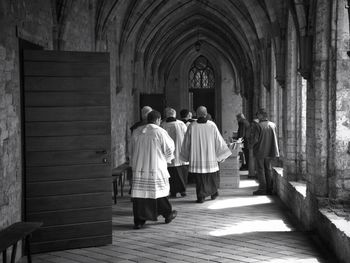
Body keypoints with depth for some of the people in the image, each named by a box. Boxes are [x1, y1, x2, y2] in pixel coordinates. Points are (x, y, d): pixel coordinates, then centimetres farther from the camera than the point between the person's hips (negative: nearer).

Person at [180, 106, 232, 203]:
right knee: (212, 176, 19)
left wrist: (186, 156, 13)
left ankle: (201, 197, 2)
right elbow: (218, 140, -3)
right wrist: (222, 154, 8)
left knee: (199, 178, 6)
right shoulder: (212, 125, -7)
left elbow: (186, 142, 0)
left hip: (196, 156, -1)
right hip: (210, 157, 1)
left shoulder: (192, 126, -7)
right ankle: (213, 193, 31)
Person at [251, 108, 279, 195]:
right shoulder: (273, 125, 0)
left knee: (260, 170, 3)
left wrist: (254, 146, 1)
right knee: (268, 169, 14)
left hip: (260, 151, -5)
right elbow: (274, 138, 8)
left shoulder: (259, 126, -16)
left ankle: (262, 189, 3)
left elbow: (255, 139, -14)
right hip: (269, 151, 5)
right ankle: (269, 189, 16)